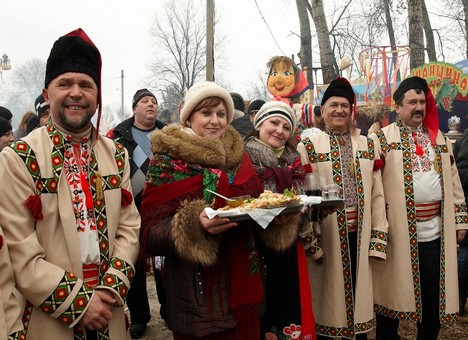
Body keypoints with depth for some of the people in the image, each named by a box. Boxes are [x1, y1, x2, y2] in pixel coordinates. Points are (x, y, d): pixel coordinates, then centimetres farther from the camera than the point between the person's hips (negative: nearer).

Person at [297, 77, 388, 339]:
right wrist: (310, 240, -11)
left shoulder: (367, 144, 11)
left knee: (360, 292, 13)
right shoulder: (309, 146, -2)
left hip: (360, 234, 3)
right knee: (327, 295, 8)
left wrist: (378, 237, 3)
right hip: (327, 235, -3)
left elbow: (377, 193, 8)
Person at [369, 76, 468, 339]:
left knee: (435, 292, 13)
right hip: (399, 231, -4)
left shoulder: (439, 139, 14)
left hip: (436, 231, 5)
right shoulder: (382, 139, -2)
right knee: (394, 290, 6)